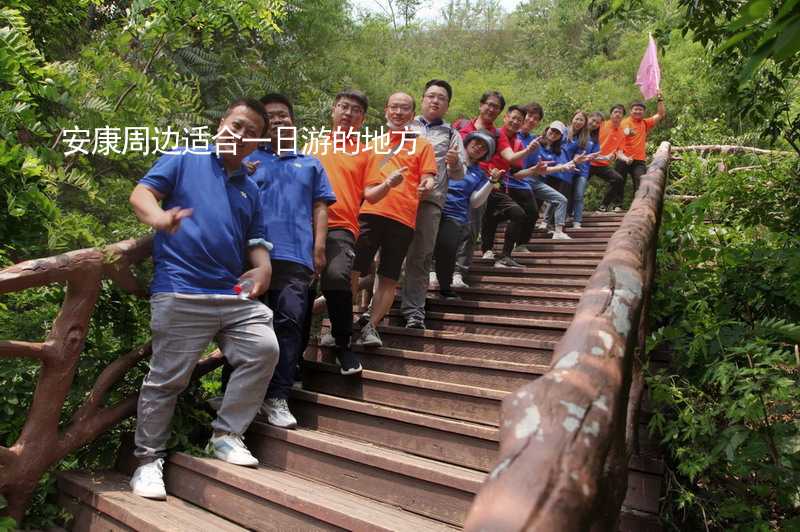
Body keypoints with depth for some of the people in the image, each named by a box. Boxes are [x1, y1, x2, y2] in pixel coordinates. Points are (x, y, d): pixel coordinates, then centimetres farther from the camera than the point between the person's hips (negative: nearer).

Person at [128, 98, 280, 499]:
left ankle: (226, 435, 7)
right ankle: (148, 461, 17)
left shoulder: (250, 189, 22)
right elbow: (141, 193, -3)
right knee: (167, 379, -1)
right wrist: (157, 216, -26)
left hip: (235, 293, 5)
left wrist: (263, 268, 0)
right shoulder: (184, 160, 8)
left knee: (264, 349, -10)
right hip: (181, 292, -5)